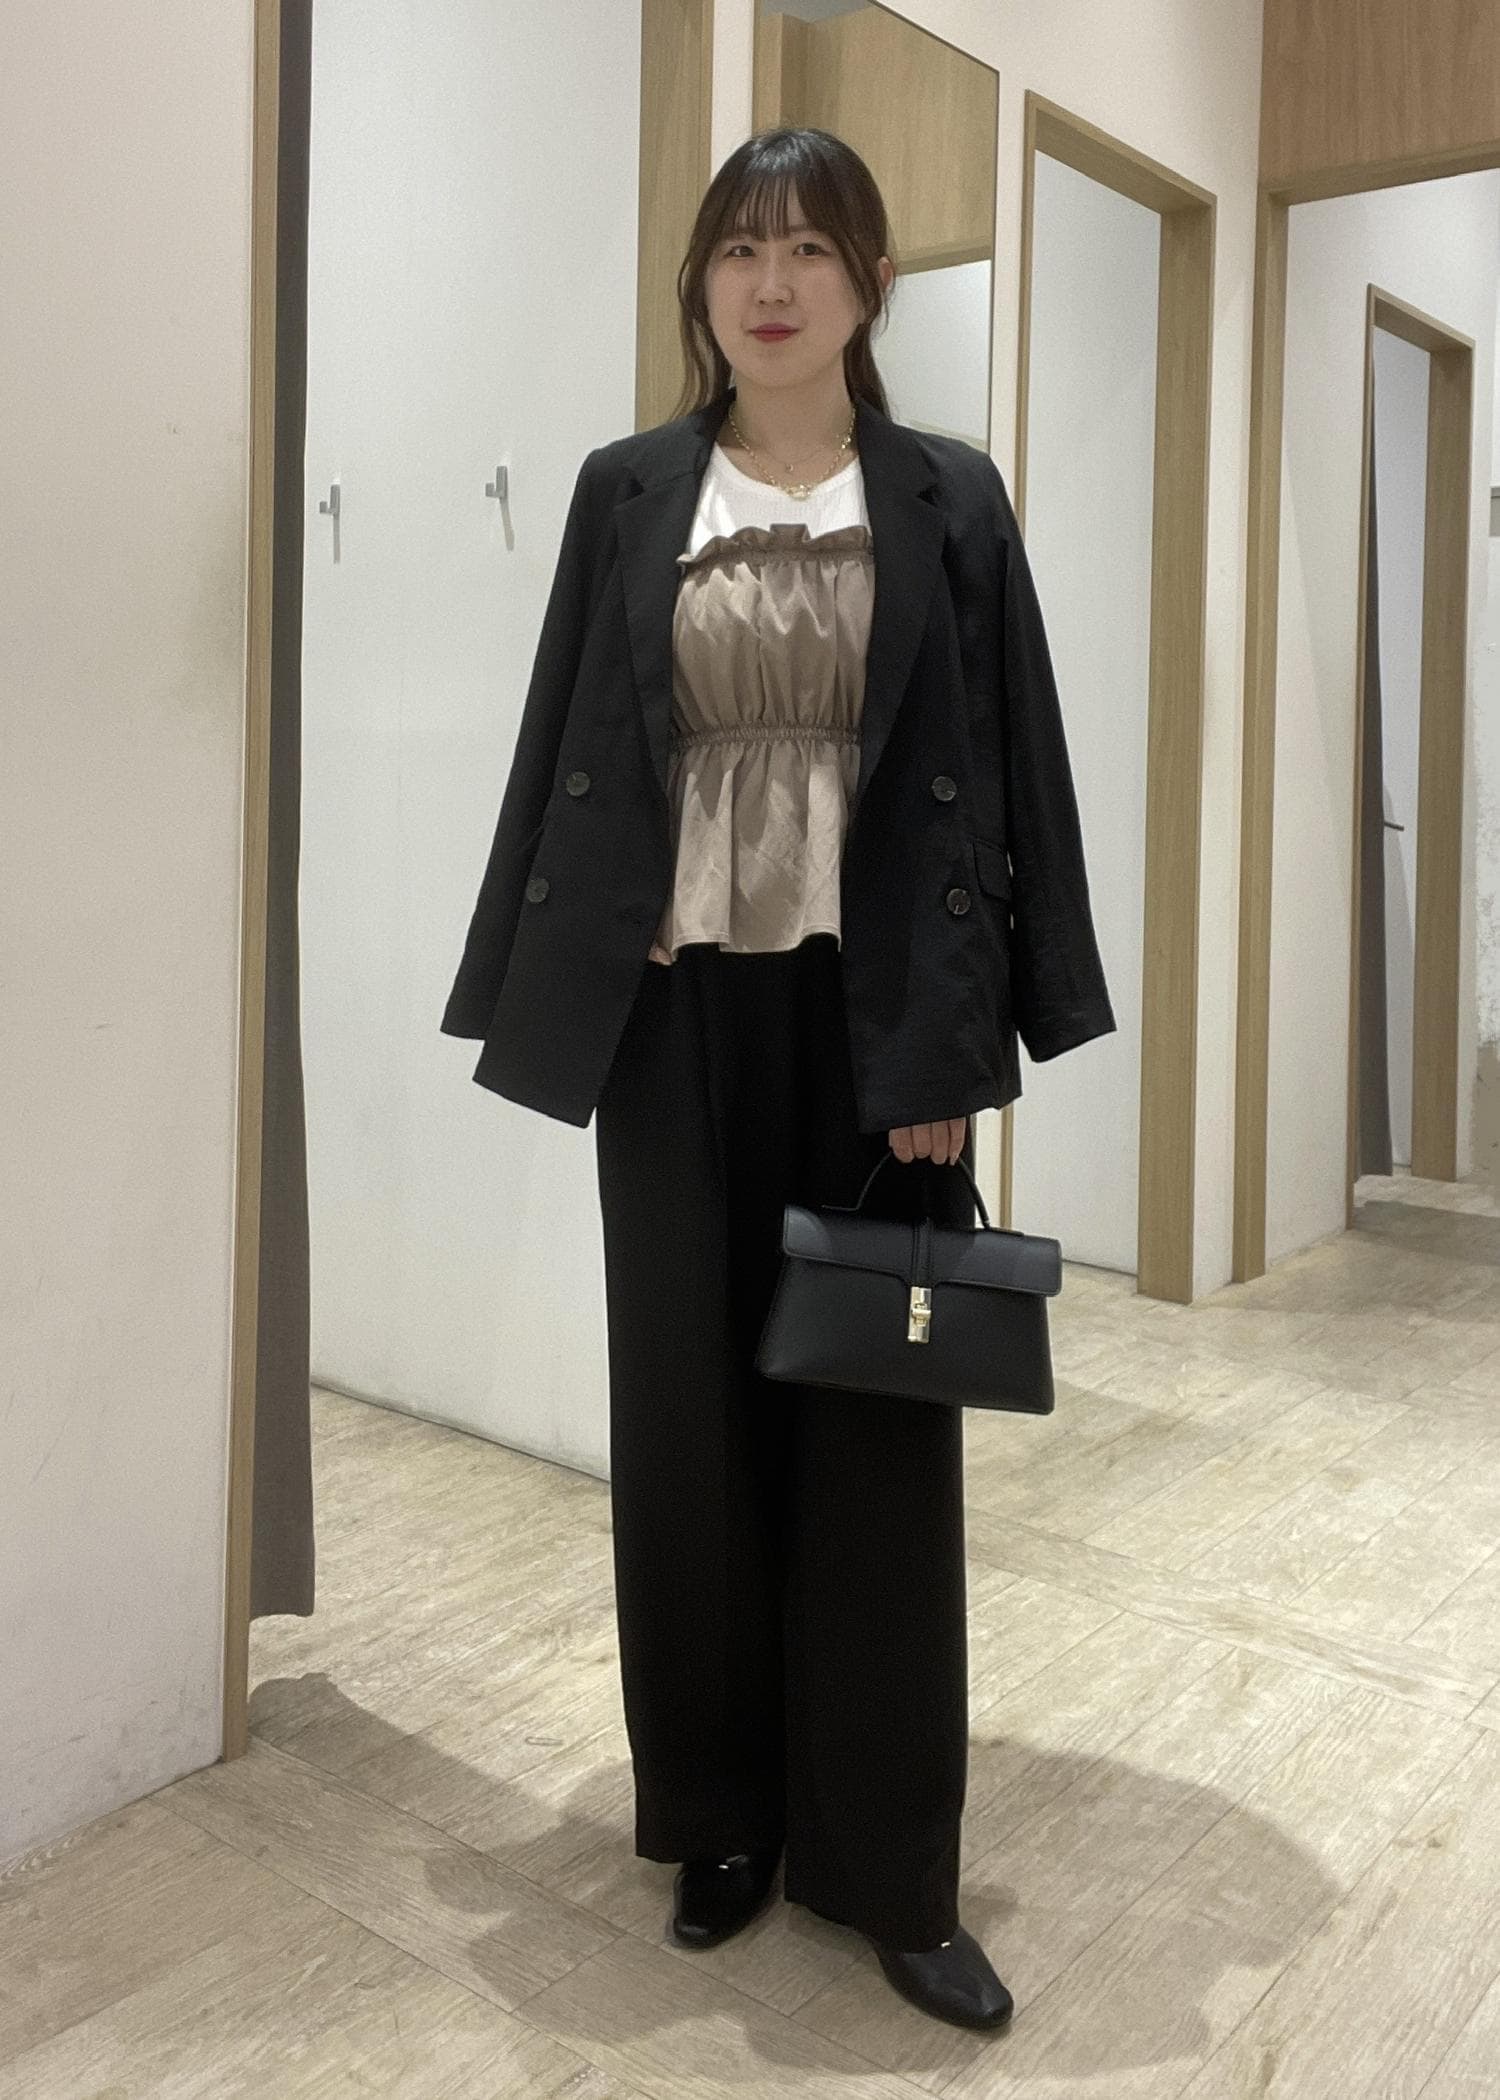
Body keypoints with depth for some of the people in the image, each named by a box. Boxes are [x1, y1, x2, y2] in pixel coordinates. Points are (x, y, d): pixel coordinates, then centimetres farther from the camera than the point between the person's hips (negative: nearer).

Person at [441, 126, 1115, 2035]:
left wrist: (954, 1049, -8)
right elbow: (567, 756, 7)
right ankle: (724, 1813, 26)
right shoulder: (626, 494, 8)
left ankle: (885, 1862, 19)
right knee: (690, 1411, 7)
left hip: (873, 1009, -1)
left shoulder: (949, 500, 5)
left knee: (877, 1418, 4)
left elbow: (998, 780, 0)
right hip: (677, 1010, 1)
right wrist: (540, 1003, 0)